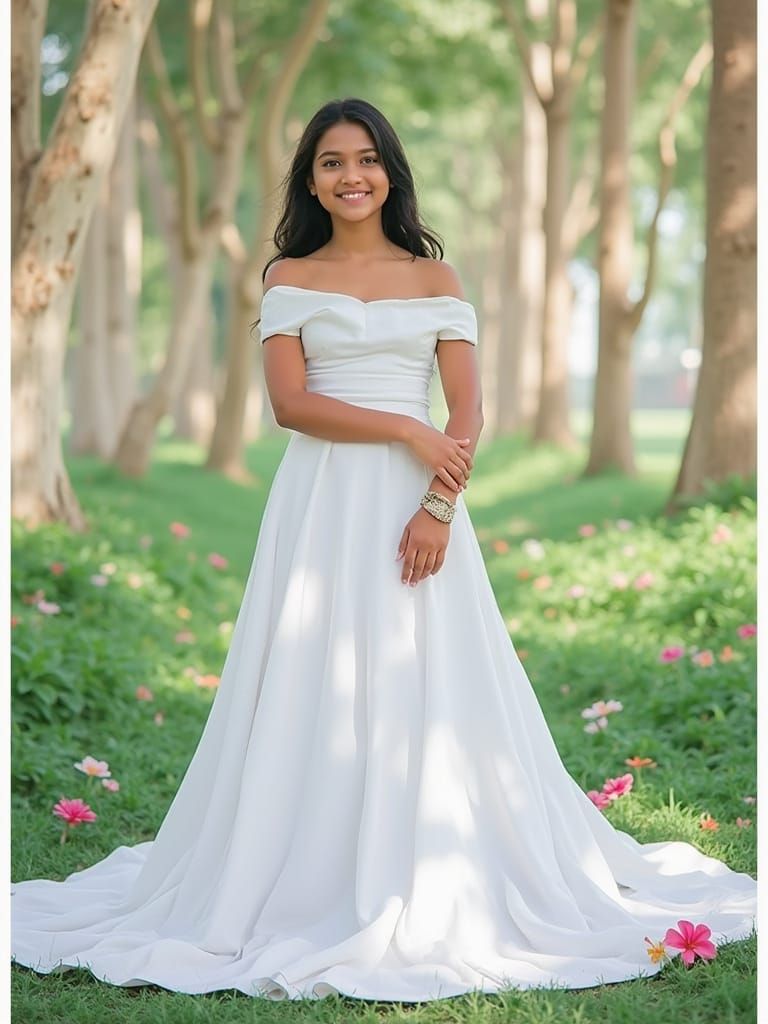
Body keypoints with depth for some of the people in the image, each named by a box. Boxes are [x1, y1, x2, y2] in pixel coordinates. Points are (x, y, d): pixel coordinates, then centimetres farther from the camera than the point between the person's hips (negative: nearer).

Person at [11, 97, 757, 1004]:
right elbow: (290, 402, -5)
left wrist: (437, 506, -13)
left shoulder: (434, 276, 10)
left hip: (415, 501, 1)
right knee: (317, 687, -1)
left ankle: (435, 891, 11)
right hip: (321, 503, 0)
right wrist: (409, 430, -14)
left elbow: (469, 412, 2)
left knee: (423, 686, 0)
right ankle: (313, 884, 8)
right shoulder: (289, 277, 7)